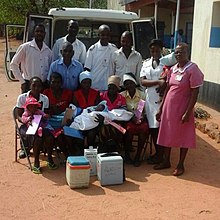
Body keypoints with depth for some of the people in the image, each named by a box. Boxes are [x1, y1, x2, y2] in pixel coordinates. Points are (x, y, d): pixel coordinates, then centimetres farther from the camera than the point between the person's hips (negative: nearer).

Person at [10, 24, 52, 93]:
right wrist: (22, 81, -5)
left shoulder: (48, 50, 9)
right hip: (28, 85, -4)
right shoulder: (25, 47, -3)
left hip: (44, 85, 4)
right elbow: (13, 64, -1)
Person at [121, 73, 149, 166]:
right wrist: (131, 117, -17)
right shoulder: (122, 95, 2)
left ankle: (138, 155, -18)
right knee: (130, 128, -34)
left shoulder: (142, 95, 4)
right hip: (127, 119, -1)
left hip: (140, 118, 1)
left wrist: (142, 117, -16)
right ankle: (127, 154, -14)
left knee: (144, 128, -32)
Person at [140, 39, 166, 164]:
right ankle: (158, 152, 23)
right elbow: (143, 81, 0)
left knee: (158, 126, -6)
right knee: (152, 127, 8)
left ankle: (160, 154, 9)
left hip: (162, 99, -5)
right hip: (150, 99, 5)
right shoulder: (146, 64, 12)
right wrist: (158, 82, -13)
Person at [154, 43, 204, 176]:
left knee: (183, 136, 7)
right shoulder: (173, 69, 7)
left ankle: (181, 165, 22)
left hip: (182, 108, -6)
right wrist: (161, 108, 11)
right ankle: (166, 161, 29)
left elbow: (195, 93, -14)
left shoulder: (192, 69, -13)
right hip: (169, 107, 6)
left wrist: (187, 112, -17)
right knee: (167, 134, 14)